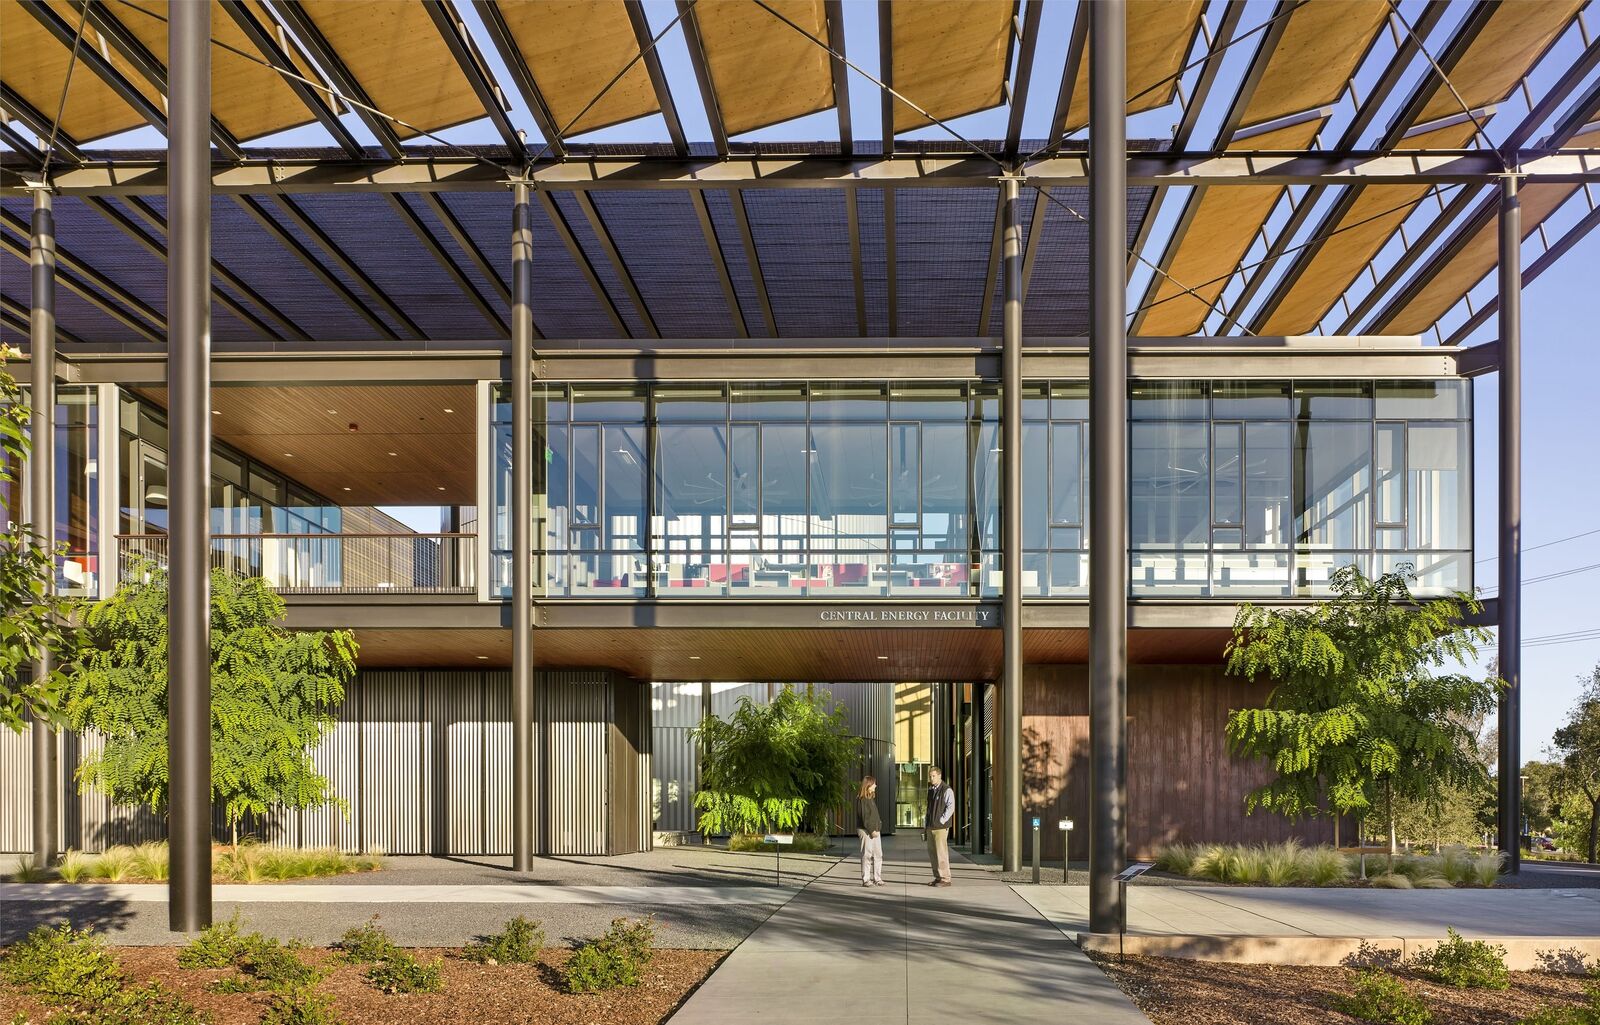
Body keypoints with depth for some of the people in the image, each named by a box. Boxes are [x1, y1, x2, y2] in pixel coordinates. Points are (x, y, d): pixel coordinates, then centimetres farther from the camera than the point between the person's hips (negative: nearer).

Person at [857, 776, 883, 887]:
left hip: (875, 830, 9)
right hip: (866, 831, -9)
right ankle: (866, 880, -1)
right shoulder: (861, 799, -10)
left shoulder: (871, 798, 17)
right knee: (867, 855, -5)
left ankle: (877, 878, 12)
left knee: (878, 855, 7)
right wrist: (871, 830, -17)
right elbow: (864, 817, -15)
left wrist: (878, 828, 9)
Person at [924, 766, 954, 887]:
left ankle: (945, 879, -3)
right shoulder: (931, 790, 17)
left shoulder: (946, 790, -8)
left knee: (941, 853, -7)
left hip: (940, 827, -8)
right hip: (930, 827, 8)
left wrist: (941, 821, -15)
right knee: (932, 853, 9)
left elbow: (950, 807, -15)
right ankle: (938, 877, 16)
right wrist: (925, 826, 18)